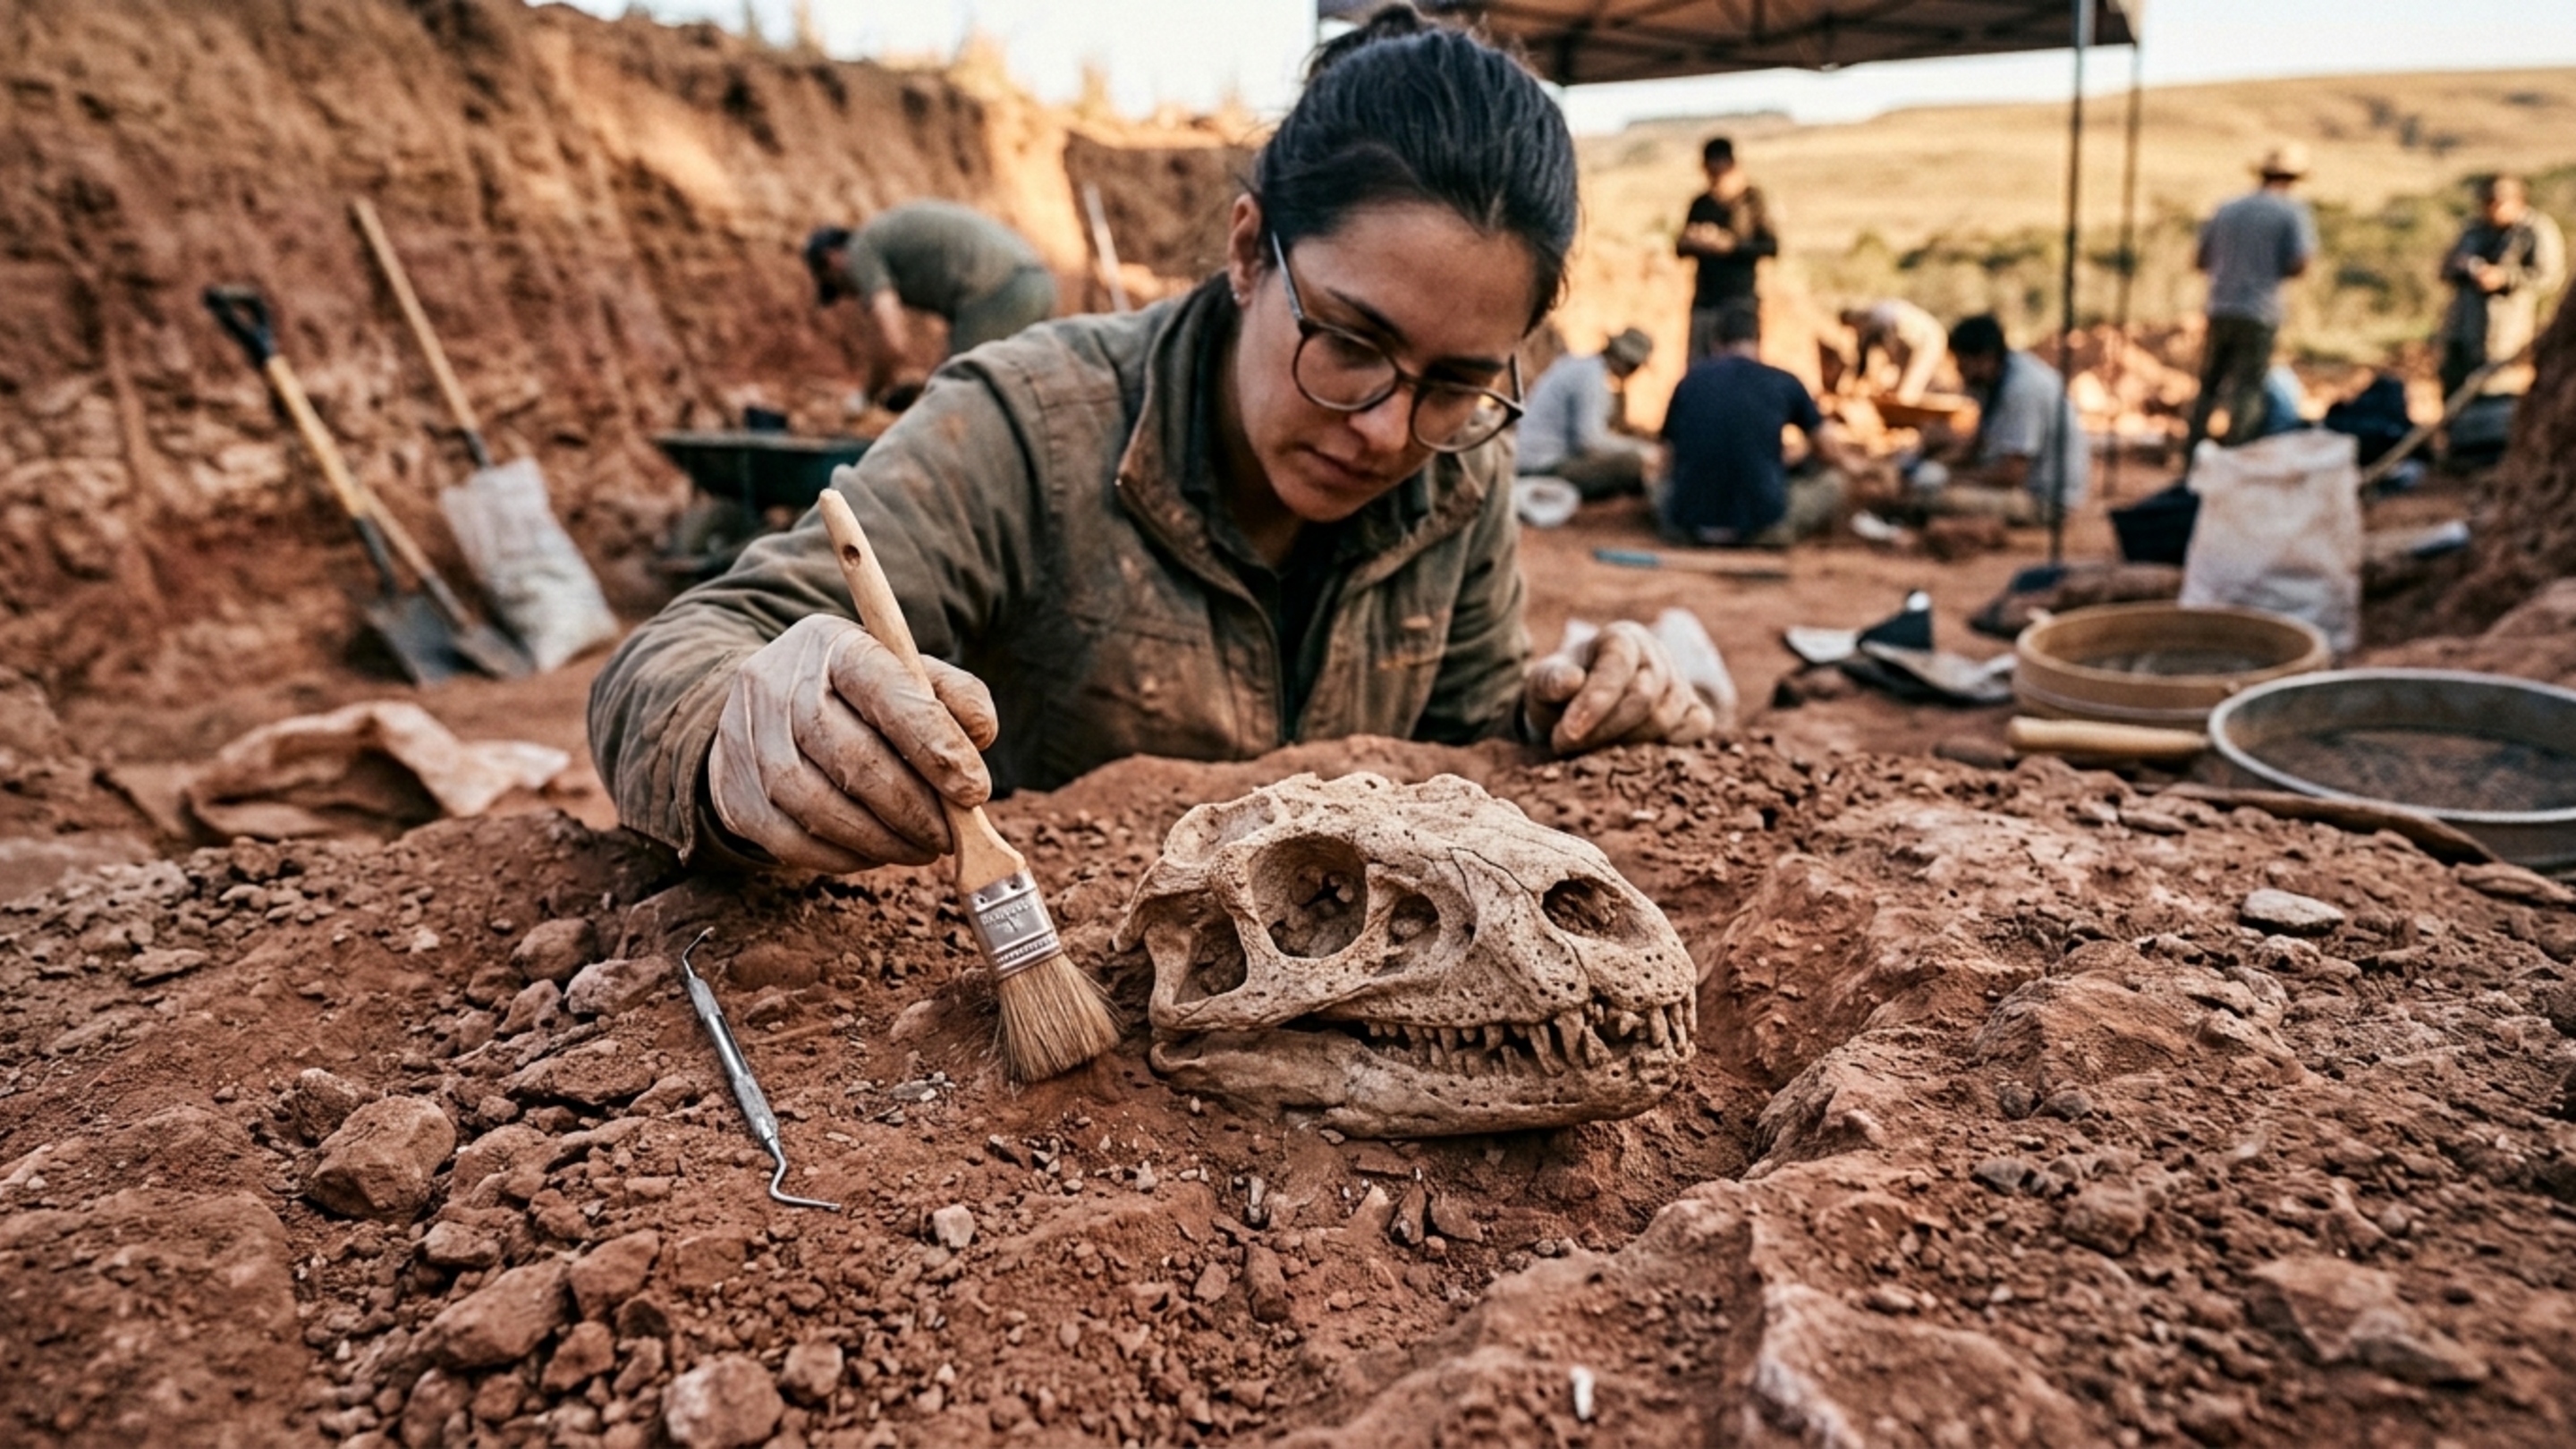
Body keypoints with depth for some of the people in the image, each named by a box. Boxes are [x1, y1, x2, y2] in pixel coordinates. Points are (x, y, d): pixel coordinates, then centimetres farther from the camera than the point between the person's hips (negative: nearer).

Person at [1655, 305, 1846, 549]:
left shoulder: (1690, 379, 8)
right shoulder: (1784, 383, 5)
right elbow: (1831, 449, 17)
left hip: (1686, 527, 2)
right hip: (1761, 525, -1)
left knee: (1661, 481, 33)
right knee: (1831, 482, 22)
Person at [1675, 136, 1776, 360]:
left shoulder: (1752, 200, 1)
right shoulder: (1701, 205, 13)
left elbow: (1771, 246, -6)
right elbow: (1682, 249, 15)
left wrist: (1731, 244, -20)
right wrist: (1693, 242, -9)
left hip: (1740, 300, -4)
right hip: (1704, 300, 4)